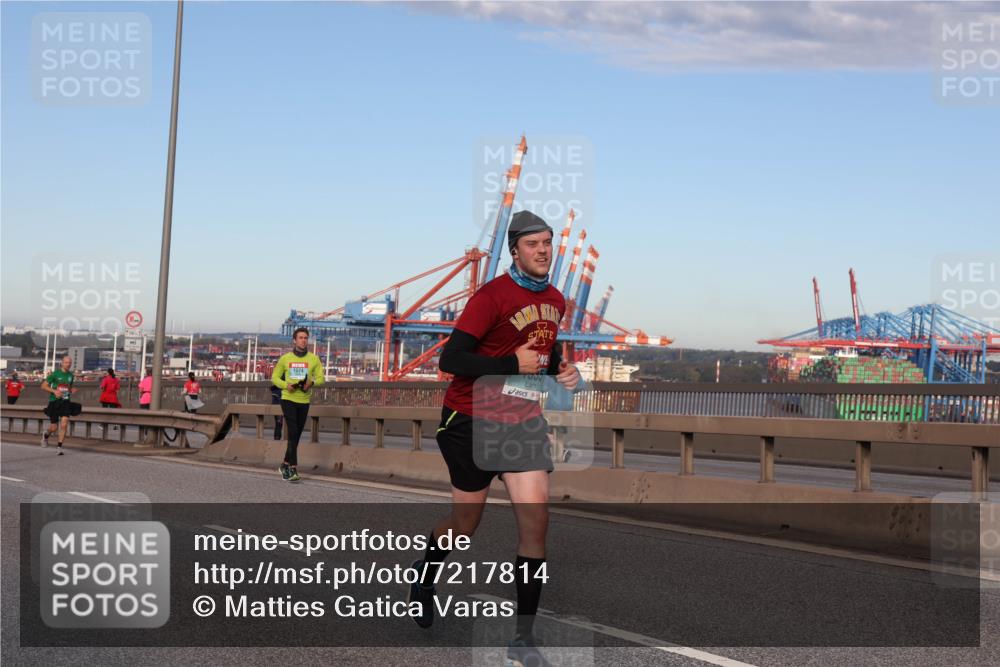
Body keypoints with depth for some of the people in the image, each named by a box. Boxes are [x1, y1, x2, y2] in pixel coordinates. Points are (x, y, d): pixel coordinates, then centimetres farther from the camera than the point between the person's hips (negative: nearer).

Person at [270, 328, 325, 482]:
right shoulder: (285, 358, 0)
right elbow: (275, 378, 6)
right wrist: (286, 385, -14)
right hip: (288, 399, -3)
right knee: (293, 433, -15)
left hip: (304, 401, 3)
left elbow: (320, 378, 1)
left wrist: (312, 383, -22)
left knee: (296, 436, 11)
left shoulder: (314, 359, 2)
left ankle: (285, 465, 28)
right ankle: (293, 469, -17)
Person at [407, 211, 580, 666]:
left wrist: (560, 371, 7)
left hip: (523, 420, 5)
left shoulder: (555, 300, 7)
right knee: (465, 523, 9)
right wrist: (513, 364, -23)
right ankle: (424, 577, 44)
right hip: (473, 420, -5)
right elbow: (450, 359, -21)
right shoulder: (492, 296, -16)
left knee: (535, 519, -9)